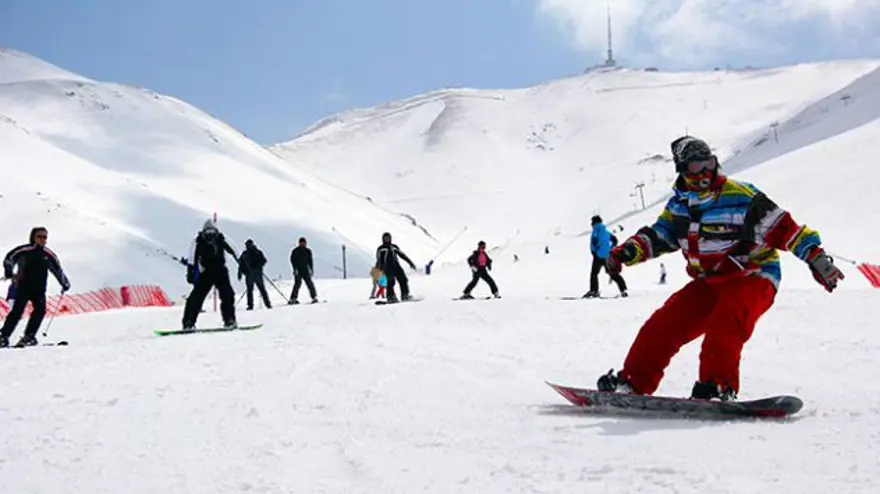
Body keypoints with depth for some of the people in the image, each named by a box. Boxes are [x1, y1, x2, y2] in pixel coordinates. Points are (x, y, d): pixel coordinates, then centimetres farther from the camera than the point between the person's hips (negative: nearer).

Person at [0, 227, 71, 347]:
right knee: (17, 310, -14)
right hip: (23, 287, -4)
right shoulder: (24, 251, -2)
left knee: (40, 310, -16)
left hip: (39, 290, 4)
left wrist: (64, 283, 17)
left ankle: (29, 336, -12)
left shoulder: (48, 255, 11)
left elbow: (57, 269, 22)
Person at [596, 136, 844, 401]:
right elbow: (659, 235, 16)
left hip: (751, 279, -6)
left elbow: (783, 228, -14)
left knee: (725, 322, -34)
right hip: (707, 283, 6)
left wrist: (816, 258, -21)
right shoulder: (680, 204, 6)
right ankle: (634, 382, 4)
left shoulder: (740, 196, -14)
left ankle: (719, 386, -35)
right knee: (665, 323, -5)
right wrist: (627, 251, -1)